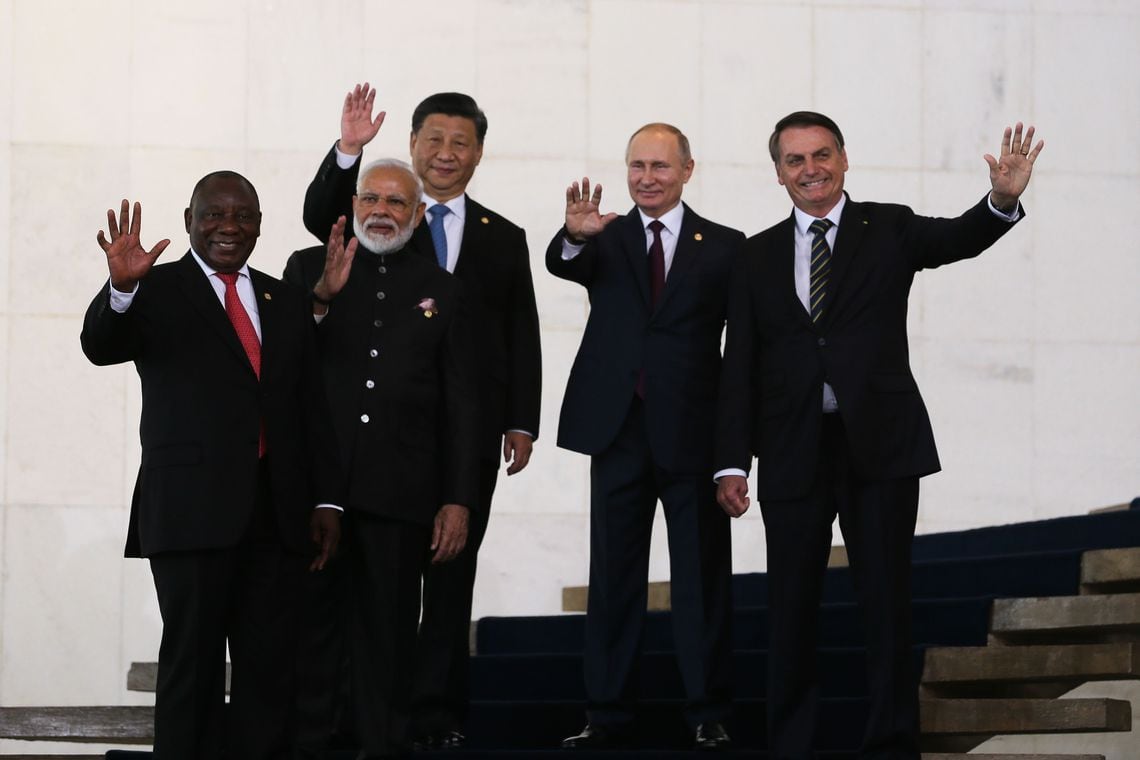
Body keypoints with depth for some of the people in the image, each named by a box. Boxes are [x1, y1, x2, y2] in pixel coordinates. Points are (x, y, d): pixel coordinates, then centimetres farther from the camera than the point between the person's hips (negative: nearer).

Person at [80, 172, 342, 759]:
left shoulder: (285, 302, 17)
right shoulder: (156, 291, 3)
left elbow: (312, 407, 16)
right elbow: (101, 346, -15)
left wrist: (325, 500, 8)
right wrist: (121, 288, -35)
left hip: (277, 513, 4)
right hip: (194, 512, -4)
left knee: (268, 665, 3)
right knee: (192, 661, -2)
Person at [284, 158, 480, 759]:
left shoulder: (441, 289, 11)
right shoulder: (309, 269, 8)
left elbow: (459, 405, 9)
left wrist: (458, 501, 2)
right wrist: (322, 299, -18)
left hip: (398, 494, 1)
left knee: (388, 633, 3)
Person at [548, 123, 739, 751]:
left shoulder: (724, 247, 3)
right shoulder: (604, 240, 7)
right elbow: (560, 265, -15)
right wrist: (576, 236, -39)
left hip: (694, 436, -1)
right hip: (620, 432, 2)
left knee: (703, 579, 4)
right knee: (612, 580, 7)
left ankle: (708, 714, 10)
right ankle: (607, 715, 12)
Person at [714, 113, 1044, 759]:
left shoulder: (889, 230, 4)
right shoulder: (759, 257, 9)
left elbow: (958, 240, -14)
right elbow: (740, 367, 7)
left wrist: (1003, 200, -36)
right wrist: (732, 462, 0)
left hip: (879, 446, -2)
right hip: (793, 455, 2)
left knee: (888, 599, 3)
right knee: (791, 607, 6)